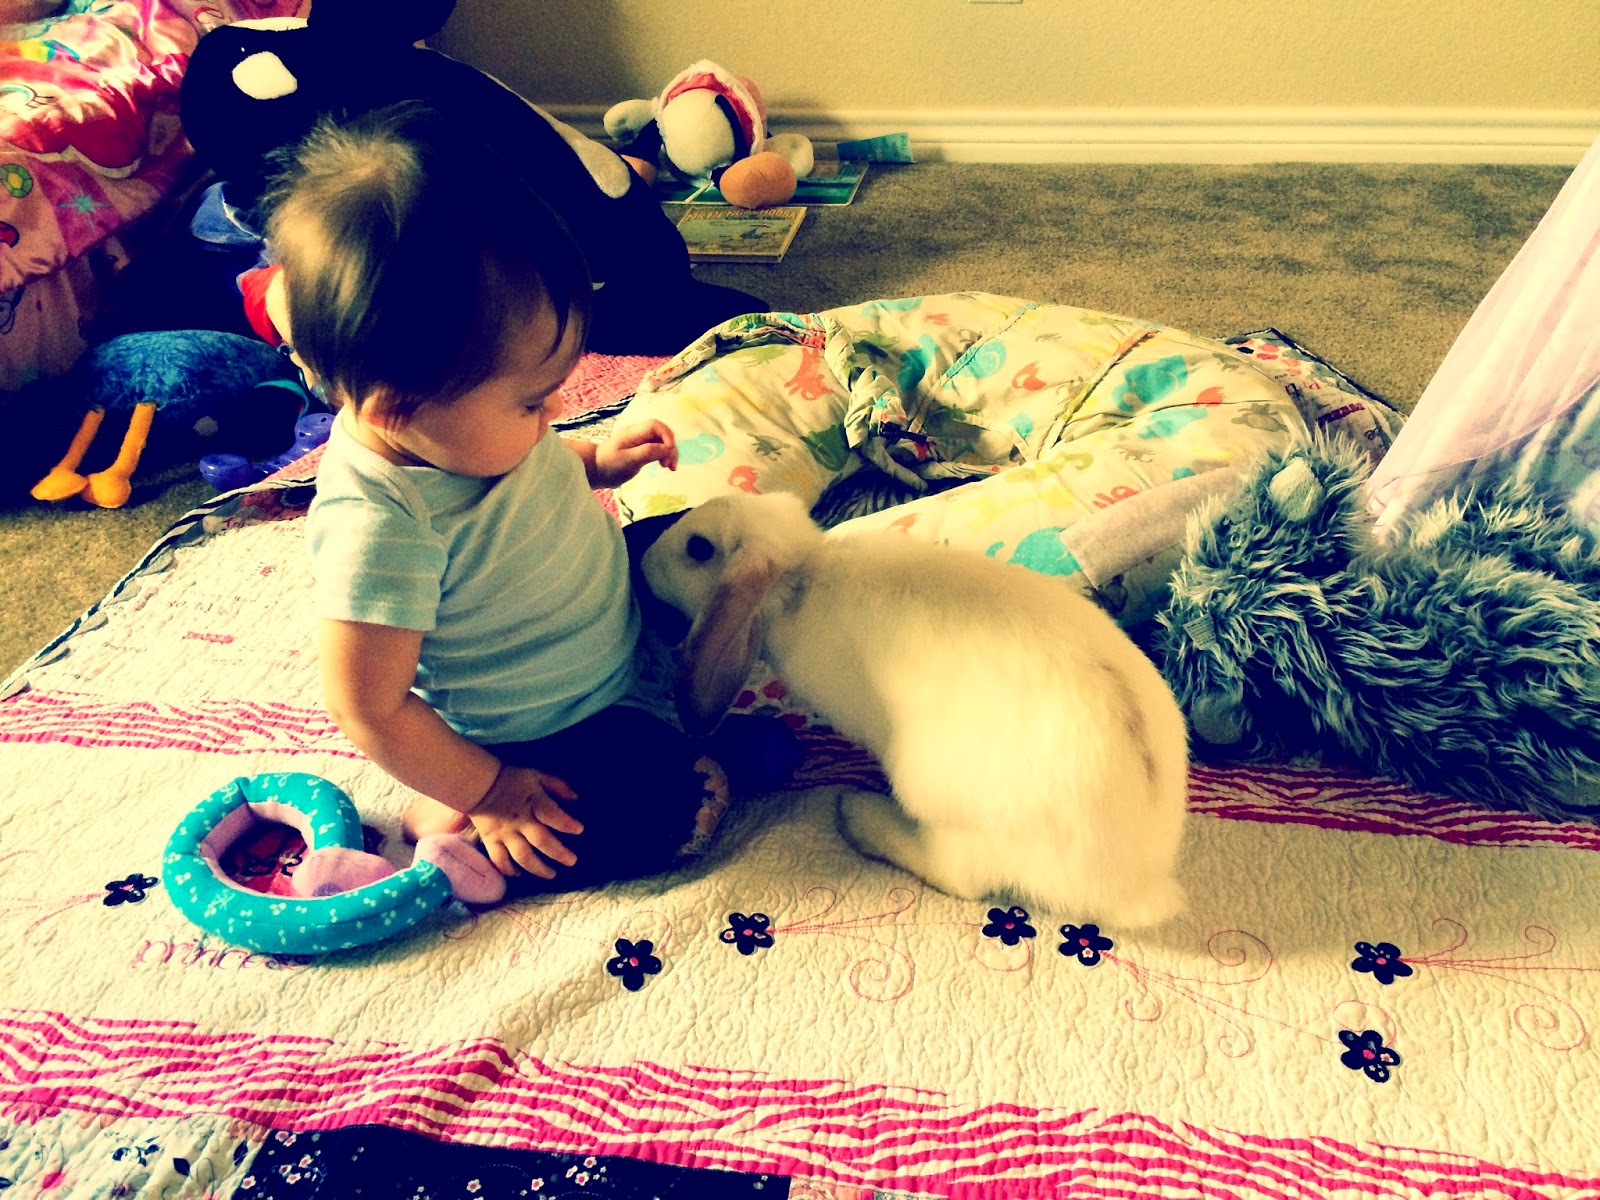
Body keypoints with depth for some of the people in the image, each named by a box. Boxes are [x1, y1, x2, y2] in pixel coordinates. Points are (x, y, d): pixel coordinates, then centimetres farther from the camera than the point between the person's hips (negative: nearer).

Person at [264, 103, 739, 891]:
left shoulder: (451, 424, -15)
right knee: (687, 806, -19)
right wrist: (487, 793, -18)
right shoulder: (381, 528, -39)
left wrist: (597, 459, -3)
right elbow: (369, 711, -29)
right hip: (539, 738, -8)